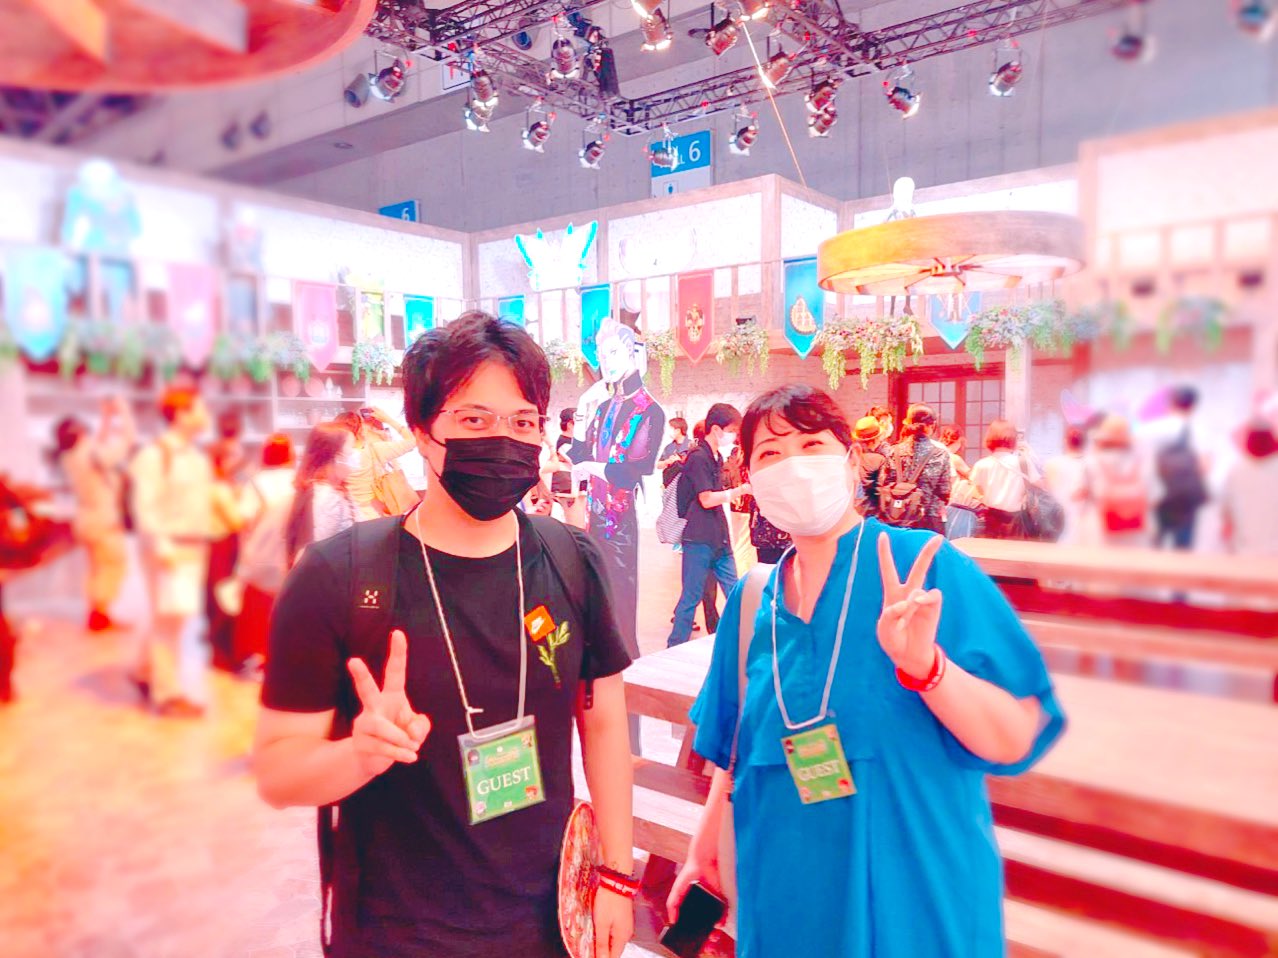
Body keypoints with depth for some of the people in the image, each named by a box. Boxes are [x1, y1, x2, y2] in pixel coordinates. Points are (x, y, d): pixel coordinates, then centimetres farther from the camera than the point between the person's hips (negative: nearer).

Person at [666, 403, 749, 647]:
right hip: (699, 539, -9)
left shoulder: (717, 457, 14)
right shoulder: (698, 457, -14)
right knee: (691, 597, 0)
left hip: (719, 539, 9)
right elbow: (707, 499, -16)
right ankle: (675, 648, 12)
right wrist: (741, 490, -16)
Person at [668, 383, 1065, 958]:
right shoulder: (752, 601, -2)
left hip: (917, 897, -3)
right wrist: (703, 850, 11)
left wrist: (923, 664, -33)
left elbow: (1016, 742, -18)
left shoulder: (928, 569, -15)